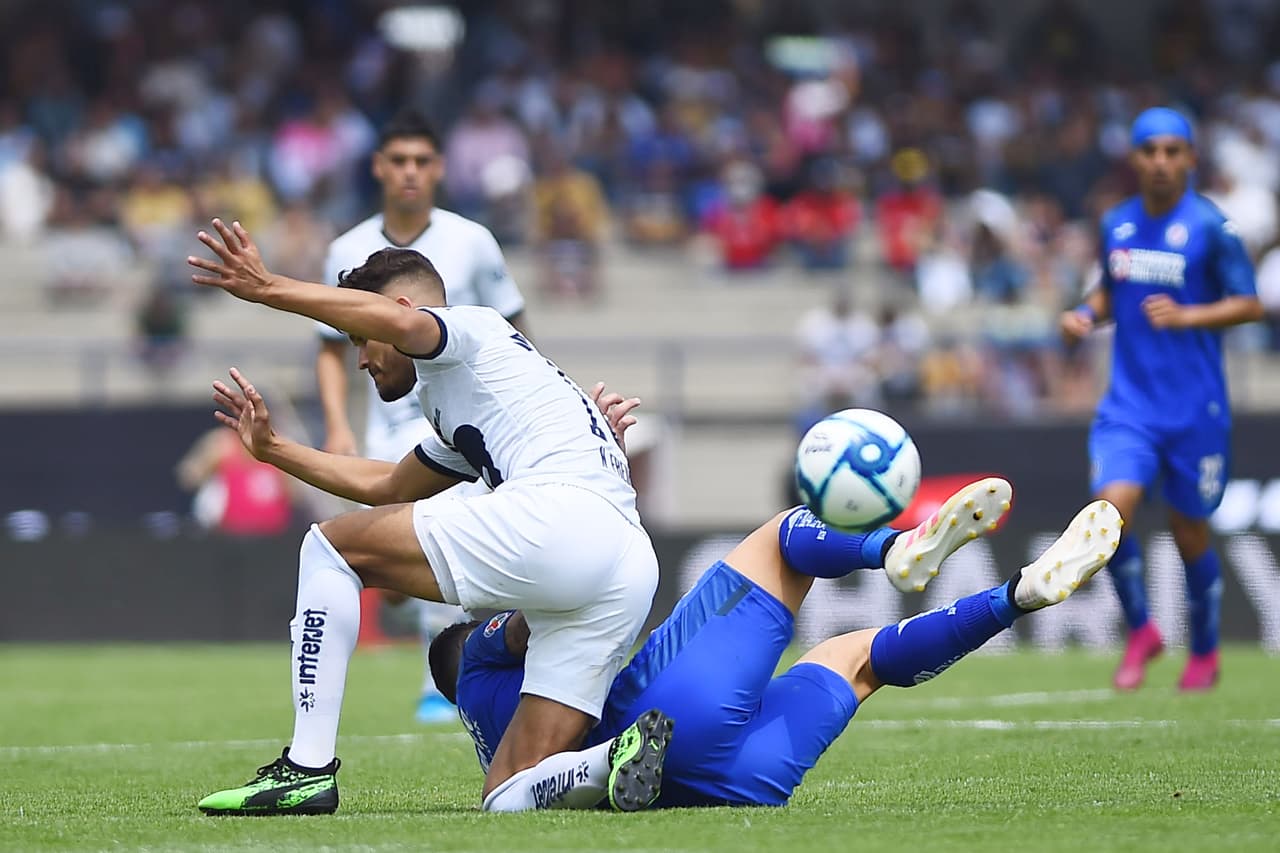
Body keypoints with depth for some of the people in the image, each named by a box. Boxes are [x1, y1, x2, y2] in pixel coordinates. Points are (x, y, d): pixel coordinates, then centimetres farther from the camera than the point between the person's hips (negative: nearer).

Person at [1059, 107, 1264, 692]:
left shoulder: (1209, 227, -9)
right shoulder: (1116, 225, 6)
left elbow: (1249, 305, -8)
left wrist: (1186, 316, -22)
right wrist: (1086, 314, 1)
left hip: (1195, 404, -3)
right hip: (1130, 400, 3)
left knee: (1189, 531, 7)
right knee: (1113, 506, -19)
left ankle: (1204, 653, 30)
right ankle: (1140, 631, 3)